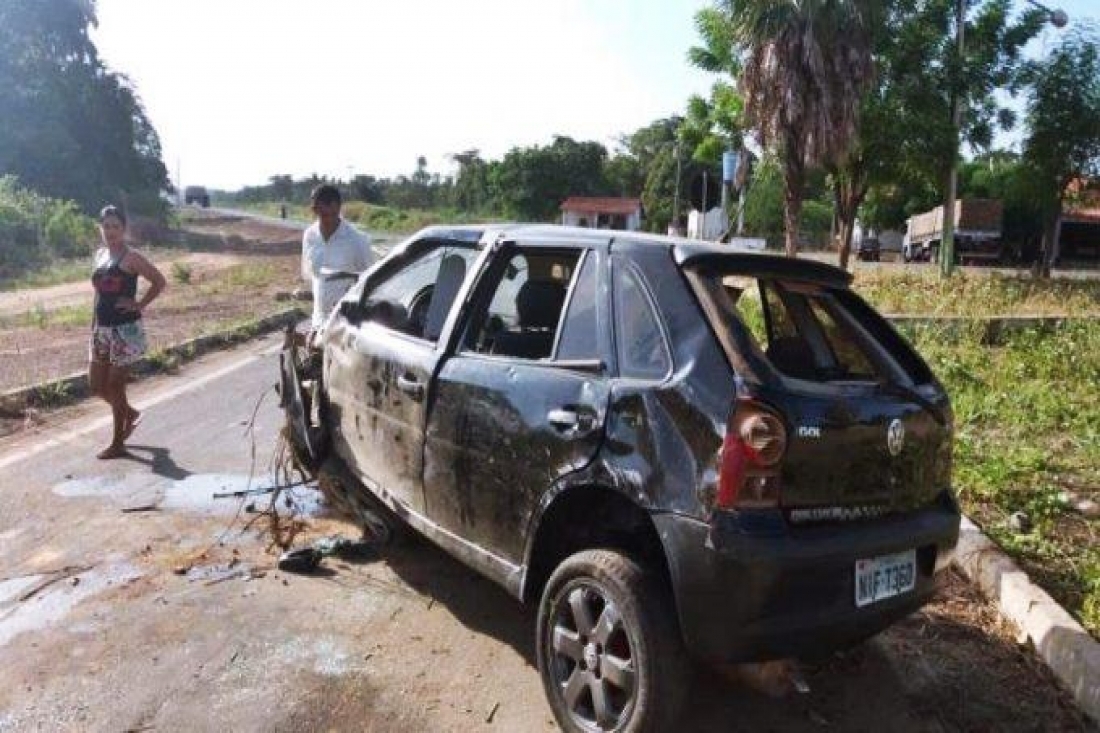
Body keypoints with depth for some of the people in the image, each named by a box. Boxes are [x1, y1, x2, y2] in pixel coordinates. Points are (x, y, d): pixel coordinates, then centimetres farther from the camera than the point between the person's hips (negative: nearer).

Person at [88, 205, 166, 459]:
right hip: (101, 329, 7)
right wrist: (94, 325, 14)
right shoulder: (100, 254, 11)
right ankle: (130, 414, 37)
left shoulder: (131, 257, -10)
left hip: (125, 330, -7)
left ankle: (118, 444, 11)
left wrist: (139, 305, -12)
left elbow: (159, 281, -11)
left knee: (115, 386, -2)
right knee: (96, 386, 11)